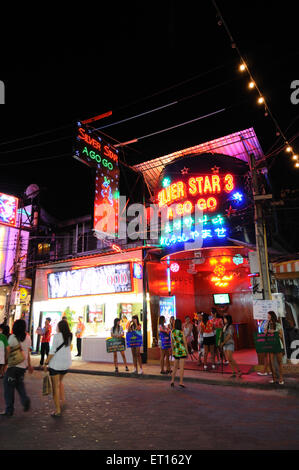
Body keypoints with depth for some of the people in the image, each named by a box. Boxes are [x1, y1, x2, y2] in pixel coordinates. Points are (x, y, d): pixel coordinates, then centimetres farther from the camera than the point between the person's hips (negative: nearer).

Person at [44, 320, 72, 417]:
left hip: (56, 363, -6)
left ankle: (57, 410, 6)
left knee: (55, 386, 4)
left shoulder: (57, 336, -13)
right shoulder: (70, 336, 2)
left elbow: (52, 351, -15)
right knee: (60, 381, 30)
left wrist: (46, 363, -8)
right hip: (66, 363, 6)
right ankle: (63, 400, 28)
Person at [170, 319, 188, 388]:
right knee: (182, 367, 2)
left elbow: (172, 342, 7)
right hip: (182, 351, -4)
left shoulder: (172, 332, -1)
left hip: (175, 351, 5)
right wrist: (187, 352, 3)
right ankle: (181, 382, 3)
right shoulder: (182, 332, -13)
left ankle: (172, 380, 16)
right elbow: (185, 343, -7)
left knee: (175, 367, 17)